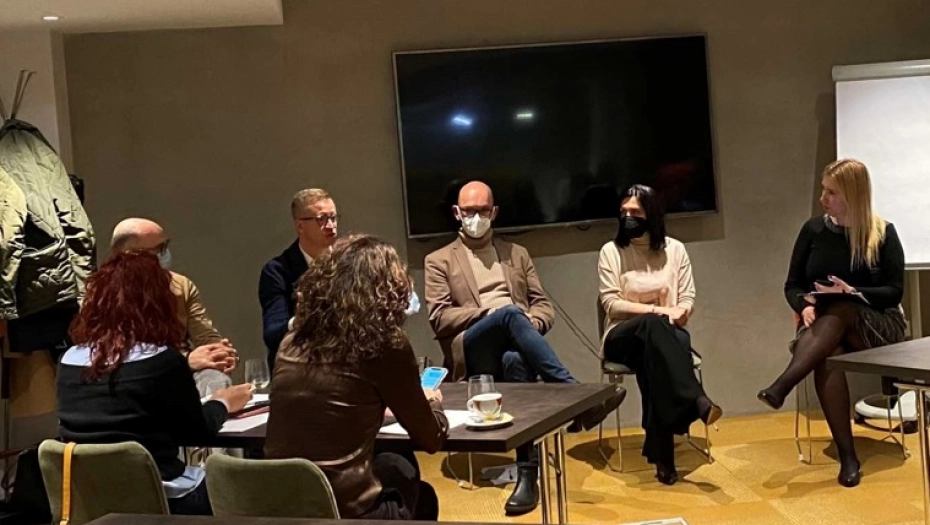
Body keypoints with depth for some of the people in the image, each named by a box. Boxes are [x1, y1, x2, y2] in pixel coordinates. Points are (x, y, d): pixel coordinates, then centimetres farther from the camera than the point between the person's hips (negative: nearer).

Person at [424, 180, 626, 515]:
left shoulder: (517, 254, 27)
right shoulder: (439, 261, 16)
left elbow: (543, 306, 19)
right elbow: (439, 318, 2)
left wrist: (532, 322, -7)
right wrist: (489, 312, -10)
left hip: (515, 346, 2)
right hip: (472, 348, -2)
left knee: (516, 361, -38)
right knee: (510, 314, -36)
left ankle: (527, 473, -40)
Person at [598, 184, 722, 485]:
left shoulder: (674, 249, 9)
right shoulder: (611, 251, 2)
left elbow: (688, 298, 8)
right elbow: (610, 303, -6)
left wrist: (680, 311, -17)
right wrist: (655, 310, -16)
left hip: (665, 334, 2)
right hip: (623, 336, -1)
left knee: (652, 357, -38)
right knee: (653, 325, -39)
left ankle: (660, 451, -34)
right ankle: (696, 400, -49)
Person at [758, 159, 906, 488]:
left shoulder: (883, 233, 0)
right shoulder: (813, 230, 7)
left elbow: (894, 291, -3)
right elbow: (792, 285, 10)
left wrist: (853, 293, -20)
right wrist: (805, 304, -12)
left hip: (877, 325, -1)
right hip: (824, 323, 2)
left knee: (839, 314, -38)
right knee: (827, 354, -36)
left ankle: (781, 387, -49)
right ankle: (847, 456, -35)